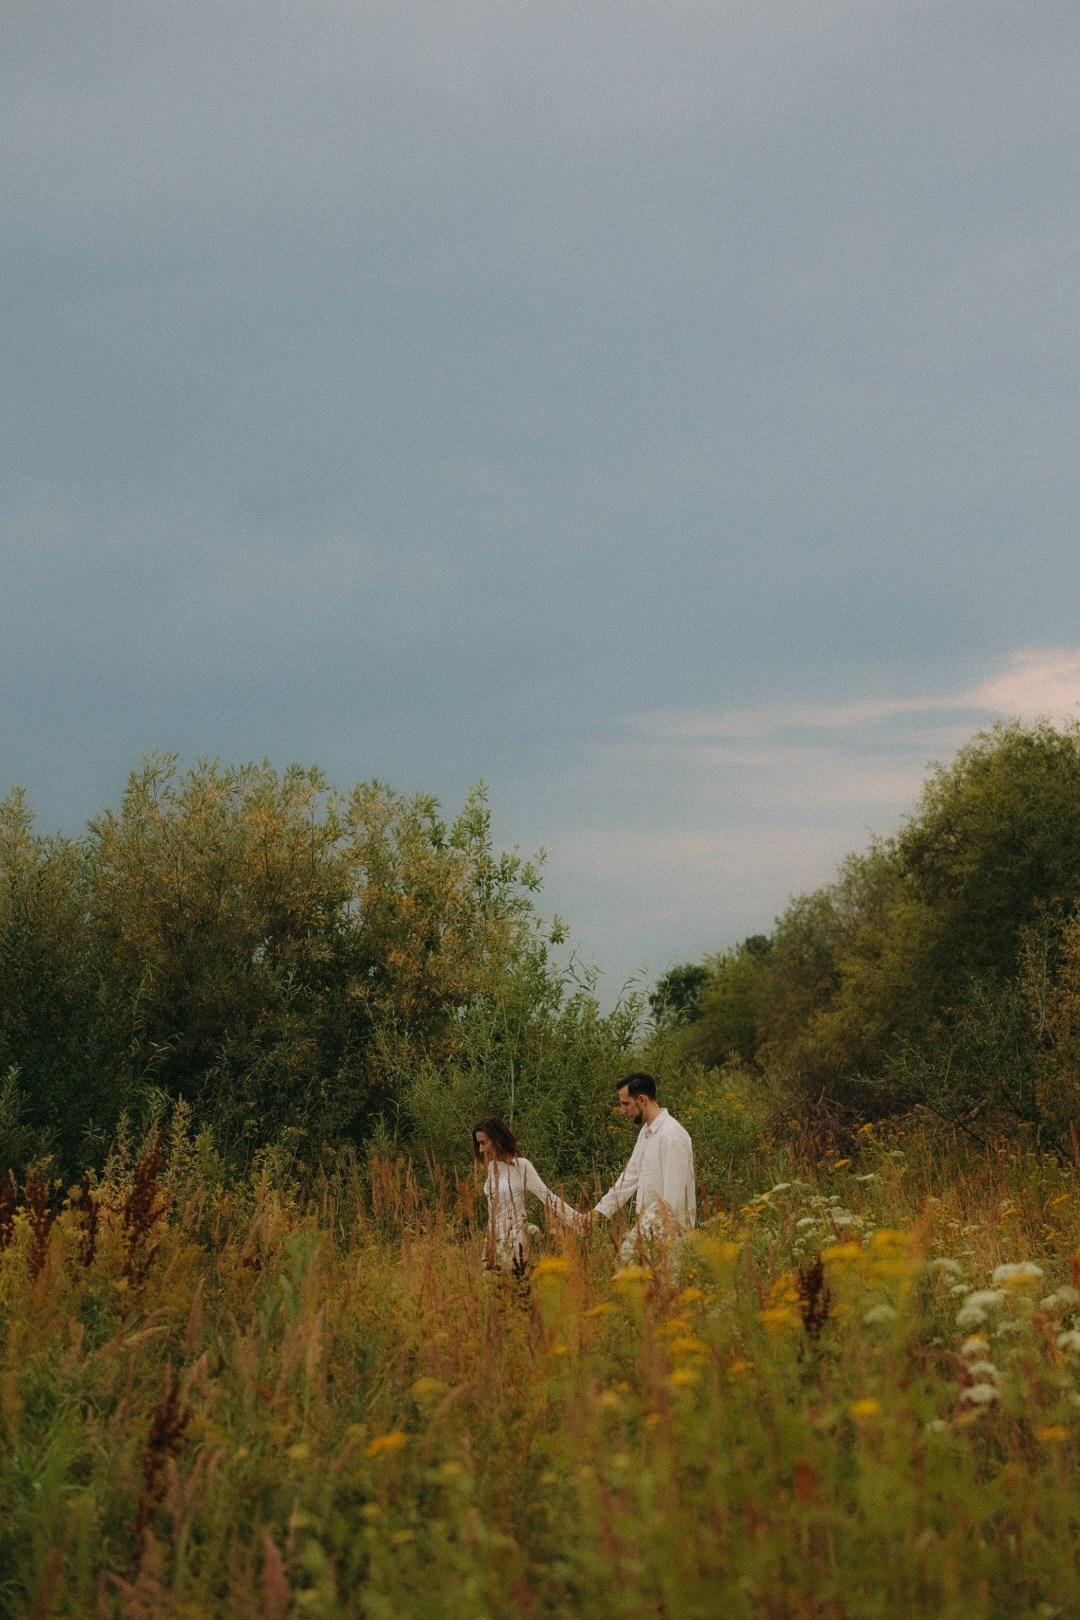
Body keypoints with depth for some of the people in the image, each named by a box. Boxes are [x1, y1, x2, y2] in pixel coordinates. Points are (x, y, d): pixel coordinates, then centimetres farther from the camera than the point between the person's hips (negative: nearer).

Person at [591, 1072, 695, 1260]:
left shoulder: (672, 1136, -18)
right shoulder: (646, 1132, 14)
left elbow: (674, 1195, -21)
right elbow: (630, 1177, 20)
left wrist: (666, 1240, -21)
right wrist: (599, 1211, 15)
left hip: (665, 1231, -9)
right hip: (646, 1223, 9)